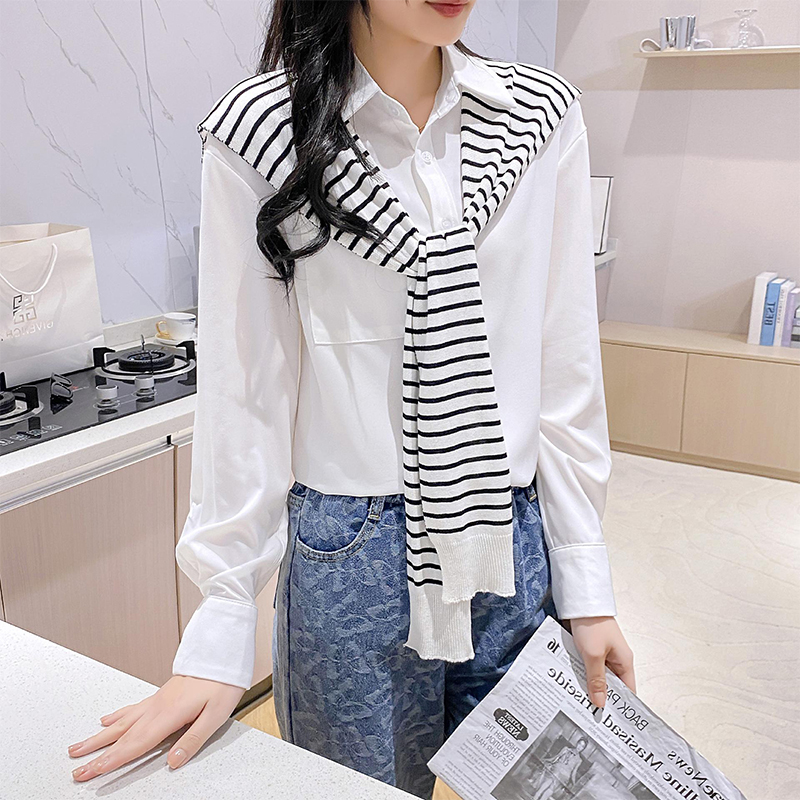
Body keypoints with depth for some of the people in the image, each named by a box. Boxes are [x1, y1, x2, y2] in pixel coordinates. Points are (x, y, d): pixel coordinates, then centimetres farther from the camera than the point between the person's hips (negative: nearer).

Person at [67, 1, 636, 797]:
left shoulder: (543, 113, 0)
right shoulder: (260, 132, -7)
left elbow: (567, 368, 1)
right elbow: (244, 391, -6)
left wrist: (586, 582, 1)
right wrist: (220, 631, -6)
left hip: (512, 545, 3)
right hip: (352, 553, -2)